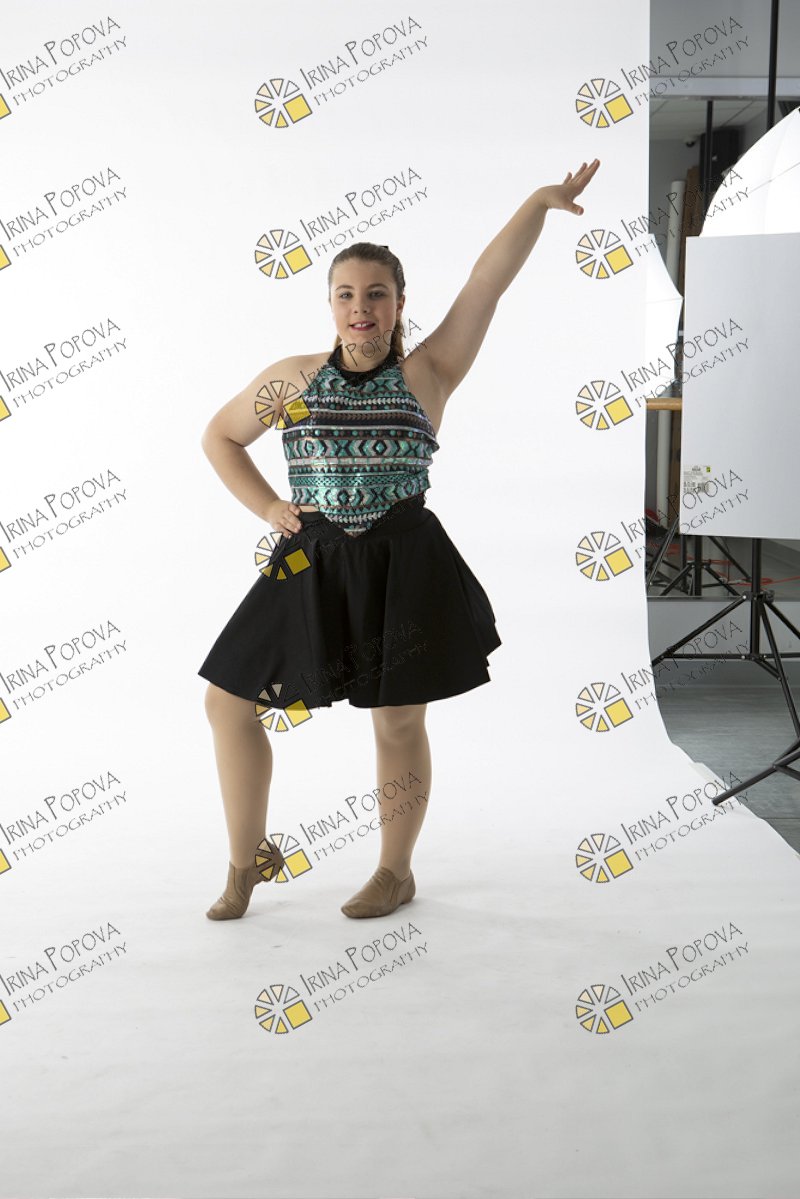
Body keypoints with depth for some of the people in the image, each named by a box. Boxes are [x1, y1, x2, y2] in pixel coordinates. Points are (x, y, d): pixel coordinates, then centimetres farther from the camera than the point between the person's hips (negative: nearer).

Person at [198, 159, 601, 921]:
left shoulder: (426, 374, 0)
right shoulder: (293, 377, 6)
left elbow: (487, 280, -7)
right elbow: (220, 437, 19)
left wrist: (540, 202, -14)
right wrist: (265, 506, 6)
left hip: (403, 567, -3)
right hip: (310, 564, 3)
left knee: (398, 720, 6)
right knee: (228, 701, 5)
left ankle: (396, 872, 26)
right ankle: (247, 861, 23)